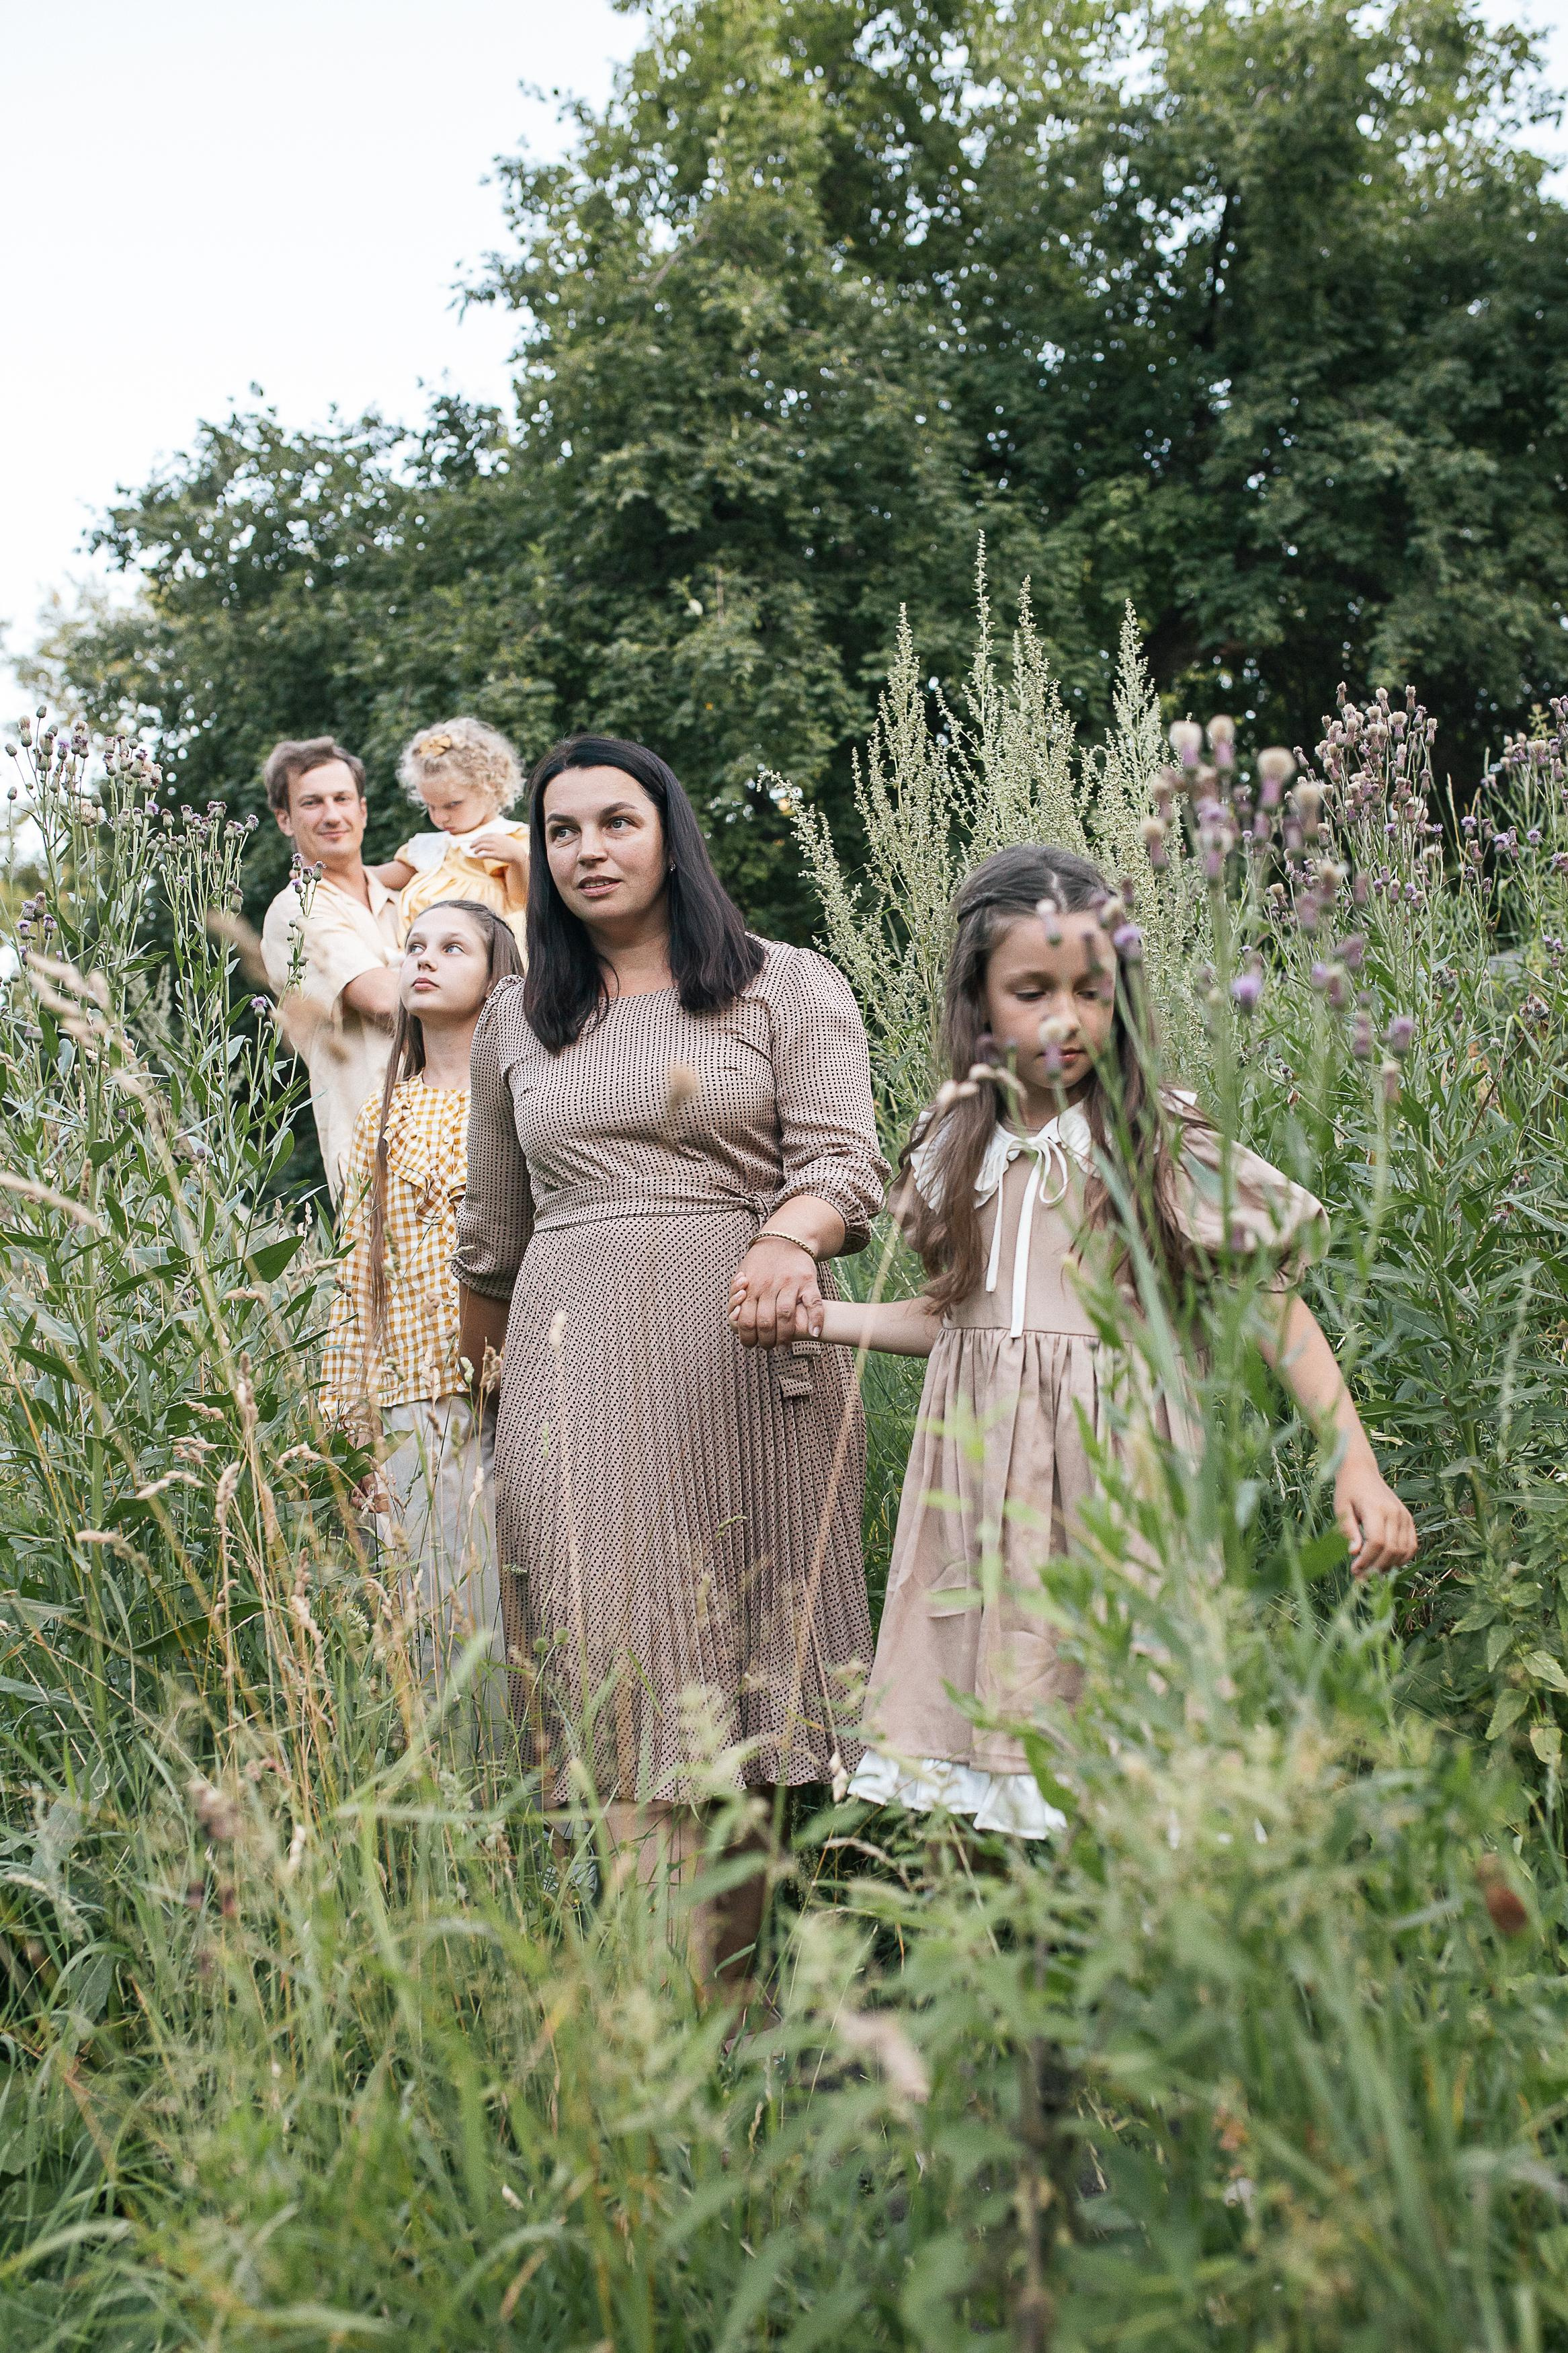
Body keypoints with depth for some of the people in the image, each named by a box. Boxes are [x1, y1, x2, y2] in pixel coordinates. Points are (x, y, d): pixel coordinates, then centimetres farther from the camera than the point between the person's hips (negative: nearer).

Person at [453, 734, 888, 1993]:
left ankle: (733, 1987, 6)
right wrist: (476, 1373, 32)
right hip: (579, 1369, 2)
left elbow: (844, 1158, -4)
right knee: (627, 1670, -6)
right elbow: (494, 1227, 27)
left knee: (743, 1667, -2)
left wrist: (788, 1241, -25)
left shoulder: (787, 986, 7)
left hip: (746, 1357, -2)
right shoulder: (517, 1021, 18)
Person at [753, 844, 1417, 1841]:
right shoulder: (958, 1142, 7)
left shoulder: (1163, 1141, -6)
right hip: (985, 1477, 4)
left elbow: (1276, 1305, -4)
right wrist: (817, 1317, 8)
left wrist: (1356, 1464, -10)